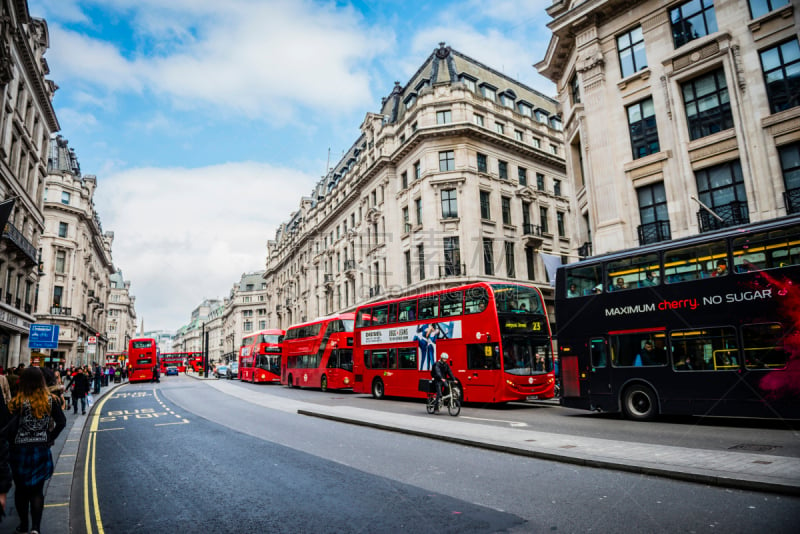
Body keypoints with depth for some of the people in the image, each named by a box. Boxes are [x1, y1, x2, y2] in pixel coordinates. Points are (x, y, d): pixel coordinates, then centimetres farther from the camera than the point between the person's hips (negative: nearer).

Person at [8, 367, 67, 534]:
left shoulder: (18, 401, -14)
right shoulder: (50, 400, -6)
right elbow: (61, 422, -6)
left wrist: (11, 443, 2)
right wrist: (49, 438, 6)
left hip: (20, 450, -1)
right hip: (42, 450, 2)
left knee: (21, 489, 17)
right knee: (37, 490, 12)